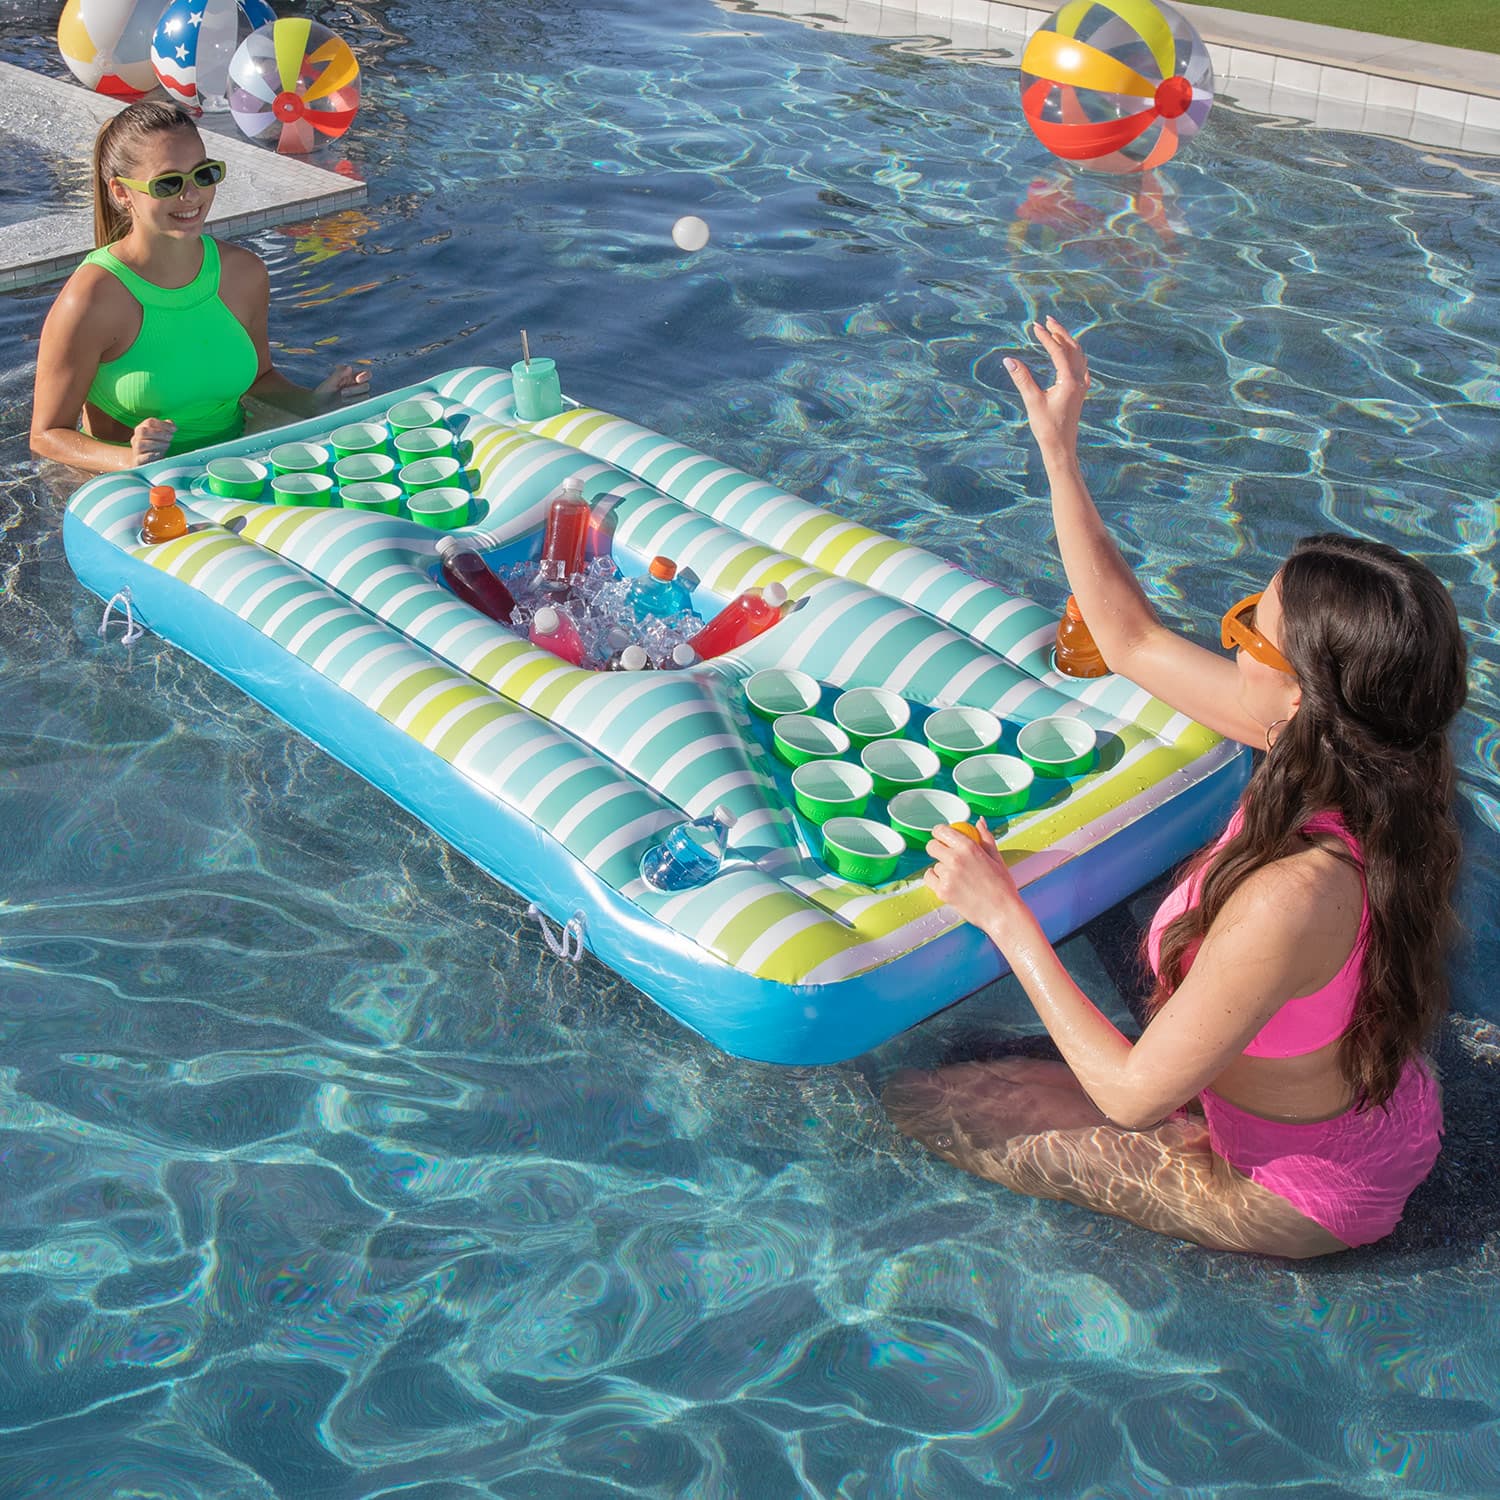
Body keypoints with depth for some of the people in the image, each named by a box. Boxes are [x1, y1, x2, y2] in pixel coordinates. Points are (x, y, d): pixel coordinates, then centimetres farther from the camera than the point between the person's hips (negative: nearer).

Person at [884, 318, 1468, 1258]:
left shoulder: (1291, 899, -42)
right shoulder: (1336, 750, -18)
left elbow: (1136, 1098, -31)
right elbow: (1131, 638, -7)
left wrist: (1004, 913, -26)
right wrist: (1059, 450, -8)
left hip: (1303, 1192, -8)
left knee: (925, 1106, 5)